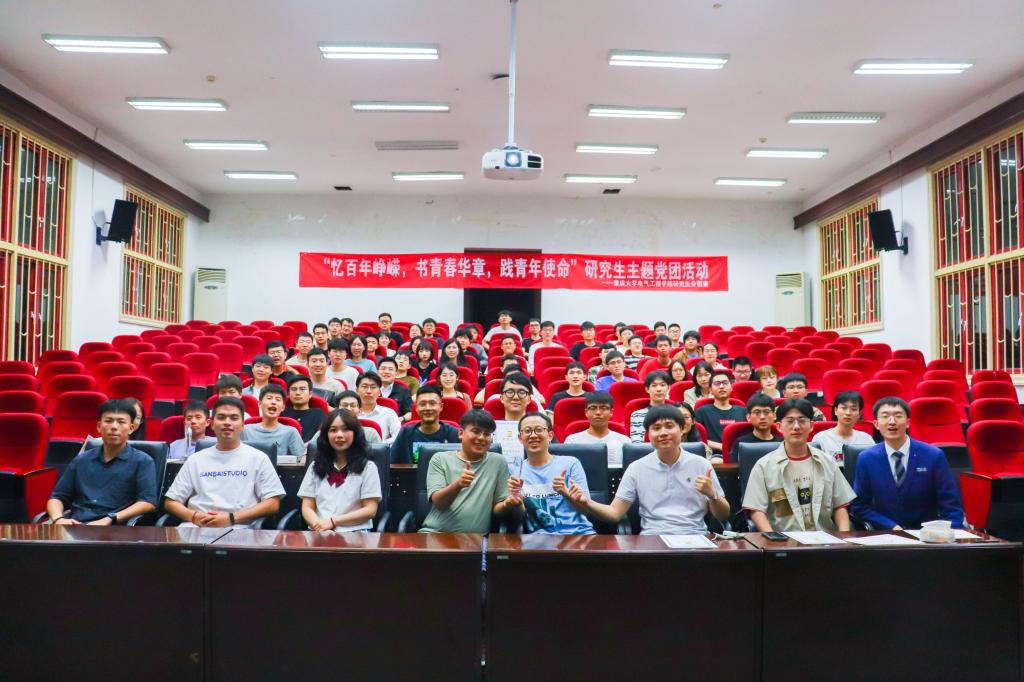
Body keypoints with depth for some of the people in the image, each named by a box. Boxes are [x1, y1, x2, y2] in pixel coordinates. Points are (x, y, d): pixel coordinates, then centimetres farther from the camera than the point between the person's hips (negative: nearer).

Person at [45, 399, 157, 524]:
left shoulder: (142, 461, 6)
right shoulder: (81, 460, 22)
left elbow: (148, 502, -6)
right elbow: (57, 497, 21)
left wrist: (108, 520, -16)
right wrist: (58, 519, -2)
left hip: (112, 529, -5)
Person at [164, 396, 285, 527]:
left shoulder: (258, 458, 10)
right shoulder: (195, 459, 20)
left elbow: (273, 504, 1)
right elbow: (170, 502, 18)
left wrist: (232, 518, -11)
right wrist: (193, 516, -4)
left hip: (238, 527, -3)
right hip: (196, 526, 3)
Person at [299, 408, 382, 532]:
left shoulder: (367, 467, 8)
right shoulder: (316, 466, 18)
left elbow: (370, 510, 1)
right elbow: (307, 507, 11)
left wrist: (333, 521, -9)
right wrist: (319, 525, -11)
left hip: (354, 532, -2)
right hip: (319, 532, 2)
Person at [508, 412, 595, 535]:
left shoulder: (570, 463, 3)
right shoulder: (516, 471, 9)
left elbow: (585, 509, 0)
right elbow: (521, 518, 7)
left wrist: (565, 491, -18)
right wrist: (516, 498, -13)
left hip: (578, 532, 0)